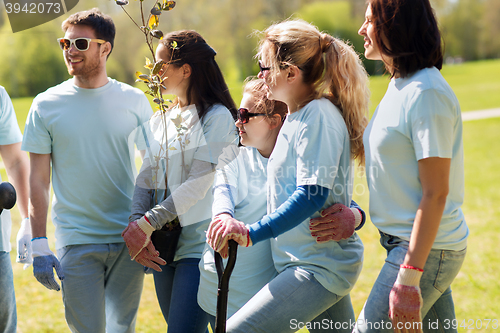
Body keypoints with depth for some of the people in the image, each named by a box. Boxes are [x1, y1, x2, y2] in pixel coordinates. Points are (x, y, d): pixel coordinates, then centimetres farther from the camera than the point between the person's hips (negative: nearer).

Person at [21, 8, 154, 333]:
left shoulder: (134, 101, 2)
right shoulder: (46, 105, 0)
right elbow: (39, 181, 1)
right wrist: (39, 244, -5)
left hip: (129, 239, 1)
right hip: (76, 242, -1)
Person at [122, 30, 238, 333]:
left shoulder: (217, 117, -8)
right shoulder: (160, 120, 15)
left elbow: (198, 185, -16)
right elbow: (146, 177, 7)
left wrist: (147, 224, -19)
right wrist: (136, 223, -11)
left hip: (199, 245, -7)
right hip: (163, 248, 7)